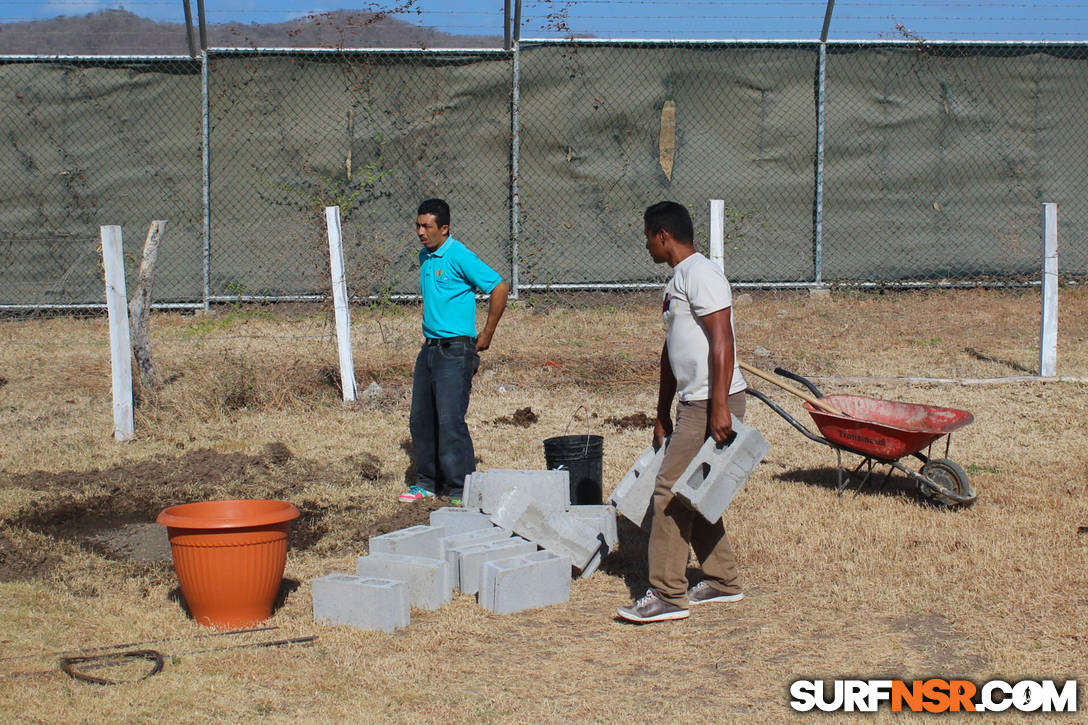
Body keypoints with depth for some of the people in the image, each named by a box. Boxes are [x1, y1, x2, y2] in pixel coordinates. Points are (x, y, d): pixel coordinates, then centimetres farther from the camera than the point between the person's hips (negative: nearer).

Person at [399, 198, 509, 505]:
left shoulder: (459, 257, -13)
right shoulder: (425, 257, 12)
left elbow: (499, 288, -13)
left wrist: (487, 335, -7)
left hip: (455, 350, -9)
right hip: (429, 348, 9)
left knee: (450, 420, -12)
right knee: (421, 419, 11)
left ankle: (462, 490, -6)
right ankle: (429, 483, 23)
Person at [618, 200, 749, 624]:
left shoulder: (700, 275, -14)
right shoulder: (677, 281, 19)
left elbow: (722, 342, -21)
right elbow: (671, 352, 24)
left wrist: (719, 407, -26)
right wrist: (662, 416, 25)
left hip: (713, 404, -10)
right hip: (693, 403, 10)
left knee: (672, 492, -10)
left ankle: (668, 595, -7)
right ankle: (722, 581, 25)